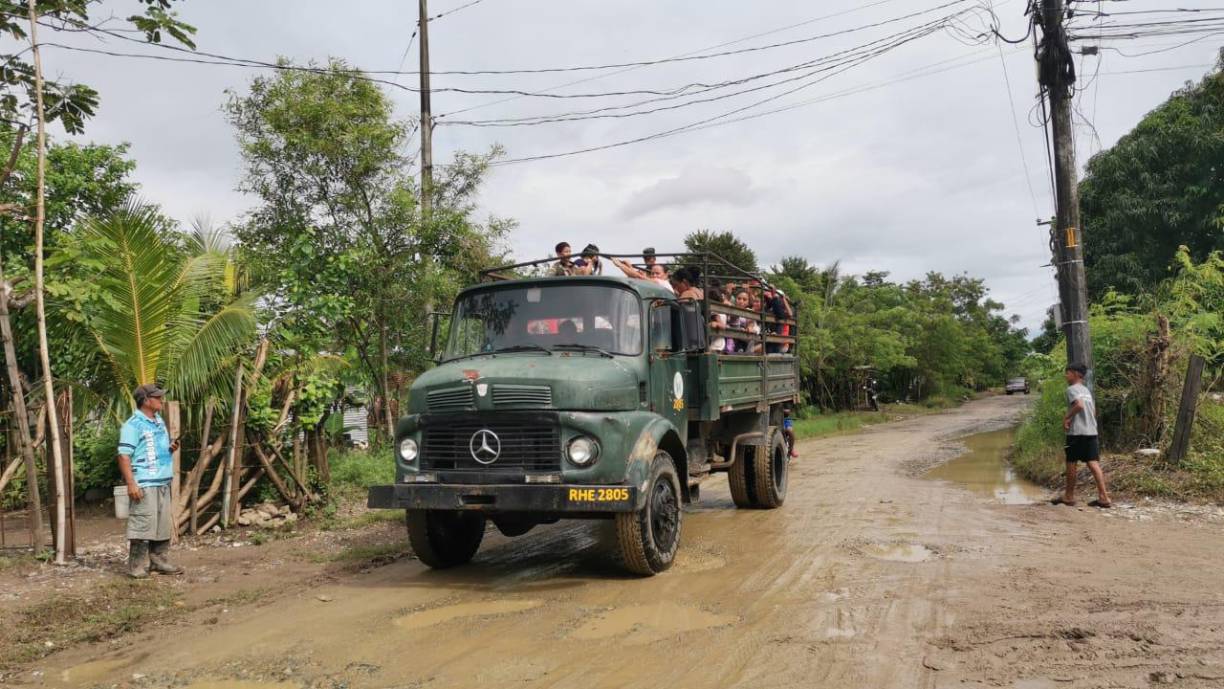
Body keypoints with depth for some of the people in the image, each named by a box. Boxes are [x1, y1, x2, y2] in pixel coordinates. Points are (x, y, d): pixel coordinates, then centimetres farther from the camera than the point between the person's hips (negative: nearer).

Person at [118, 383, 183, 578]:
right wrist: (131, 483, -22)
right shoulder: (133, 424, -10)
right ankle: (136, 566, -3)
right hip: (144, 484, -9)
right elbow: (124, 455, -15)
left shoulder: (159, 421, 16)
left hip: (163, 482, 9)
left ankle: (159, 561, 18)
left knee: (163, 524, 11)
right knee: (142, 524, -9)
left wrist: (171, 448, 5)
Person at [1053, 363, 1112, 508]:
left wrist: (1066, 417, -12)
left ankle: (1069, 496, 14)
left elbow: (1079, 405, -24)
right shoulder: (1087, 390, 19)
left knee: (1071, 463, 4)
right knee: (1094, 463, 1)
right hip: (1091, 431, 7)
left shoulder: (1071, 389, -7)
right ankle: (1103, 497, -7)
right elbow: (1093, 411, 20)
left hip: (1076, 432, -7)